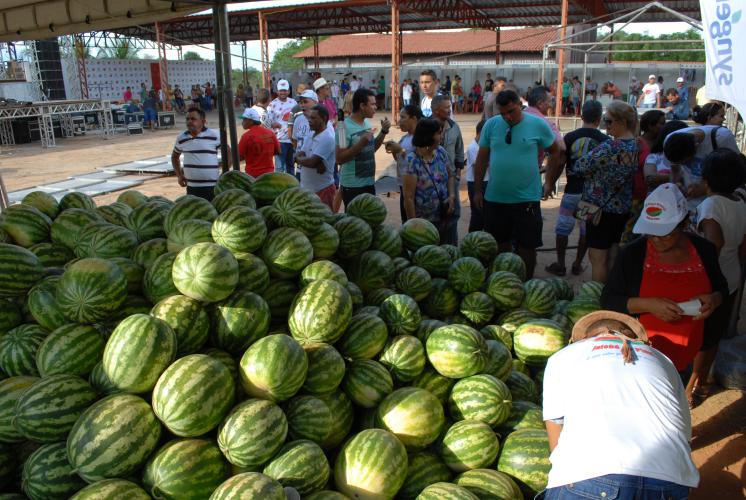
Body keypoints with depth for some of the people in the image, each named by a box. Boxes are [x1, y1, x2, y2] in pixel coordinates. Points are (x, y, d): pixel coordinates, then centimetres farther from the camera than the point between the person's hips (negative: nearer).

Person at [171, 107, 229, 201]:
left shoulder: (214, 135, -5)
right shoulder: (181, 138, 7)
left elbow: (228, 152, 1)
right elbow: (175, 156, 23)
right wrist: (179, 175, 11)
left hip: (212, 187, -4)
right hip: (191, 187, 4)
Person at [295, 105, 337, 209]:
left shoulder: (327, 138, -18)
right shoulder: (310, 134, 9)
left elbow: (312, 162, -24)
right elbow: (299, 155, 2)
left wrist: (299, 159, -3)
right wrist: (316, 164, -17)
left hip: (323, 189, -8)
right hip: (306, 188, 8)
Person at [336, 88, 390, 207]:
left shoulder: (367, 122, 5)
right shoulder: (345, 127, -17)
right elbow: (340, 158, -21)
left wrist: (384, 131, 4)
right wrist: (361, 142, -27)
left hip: (369, 182, 8)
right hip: (352, 185, -8)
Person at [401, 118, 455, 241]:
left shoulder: (441, 152, -1)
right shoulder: (412, 161, -19)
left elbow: (450, 176, 15)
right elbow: (408, 198, -18)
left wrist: (452, 196, -3)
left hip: (443, 218, 6)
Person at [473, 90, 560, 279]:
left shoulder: (538, 125, -6)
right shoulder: (491, 125, -2)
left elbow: (555, 152, 8)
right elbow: (481, 159, 5)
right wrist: (477, 190, 5)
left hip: (527, 198, -2)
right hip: (495, 198, 2)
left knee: (526, 246, 6)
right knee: (500, 243, 17)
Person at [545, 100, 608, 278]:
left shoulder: (570, 137, -5)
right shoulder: (605, 140, -3)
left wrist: (550, 184, 7)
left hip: (572, 191, -1)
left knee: (563, 228, 10)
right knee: (586, 230, 13)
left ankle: (560, 265, 14)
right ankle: (577, 264, 20)